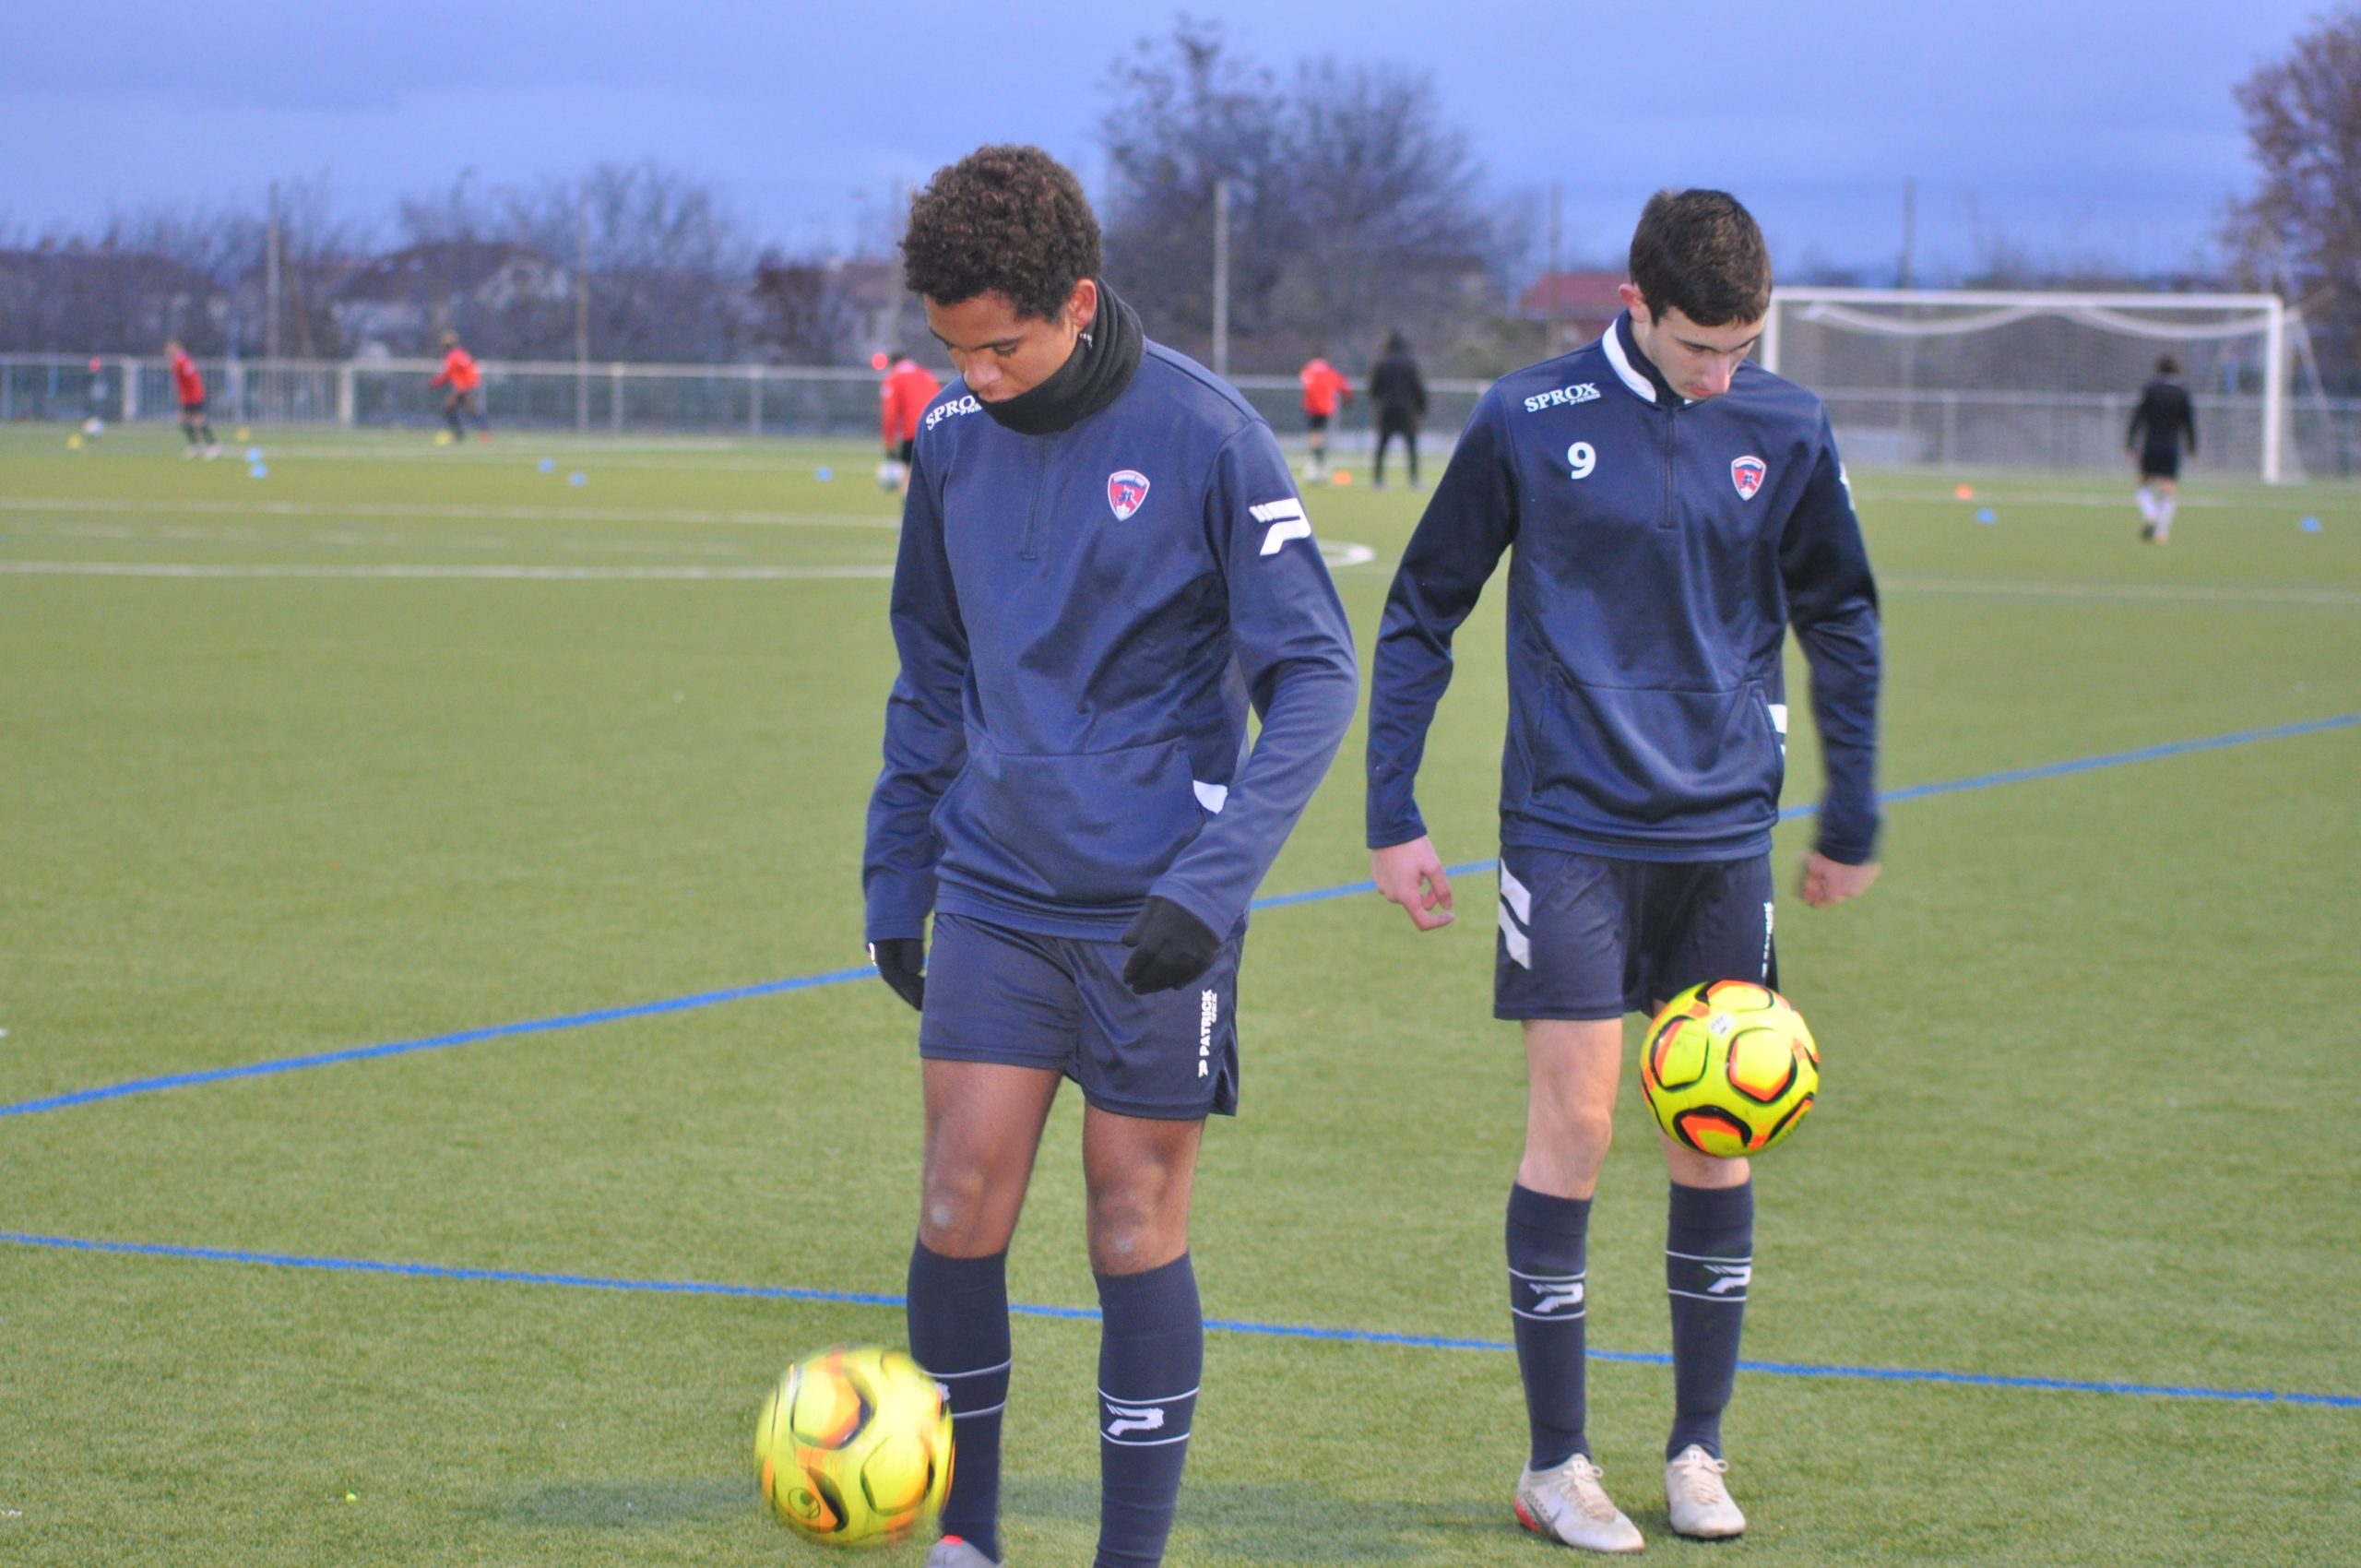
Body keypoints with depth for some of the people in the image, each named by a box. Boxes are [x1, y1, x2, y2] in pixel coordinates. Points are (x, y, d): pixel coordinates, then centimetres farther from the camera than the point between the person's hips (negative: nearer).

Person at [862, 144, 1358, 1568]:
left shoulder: (1206, 435, -12)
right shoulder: (953, 437, 4)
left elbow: (1314, 677, -11)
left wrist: (1211, 886, -19)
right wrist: (897, 875, 15)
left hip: (1152, 910, -4)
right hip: (992, 896, 4)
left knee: (1137, 1228, 2)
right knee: (962, 1206, -2)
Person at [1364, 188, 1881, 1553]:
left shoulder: (1787, 431, 3)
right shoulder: (1529, 419, -4)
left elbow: (1842, 625, 16)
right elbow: (1420, 614, 4)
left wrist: (1854, 824, 17)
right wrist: (1393, 814, 2)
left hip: (1725, 836, 3)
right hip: (1571, 830, -3)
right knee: (1574, 1129, -6)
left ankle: (1698, 1448, 17)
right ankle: (1556, 1463, 4)